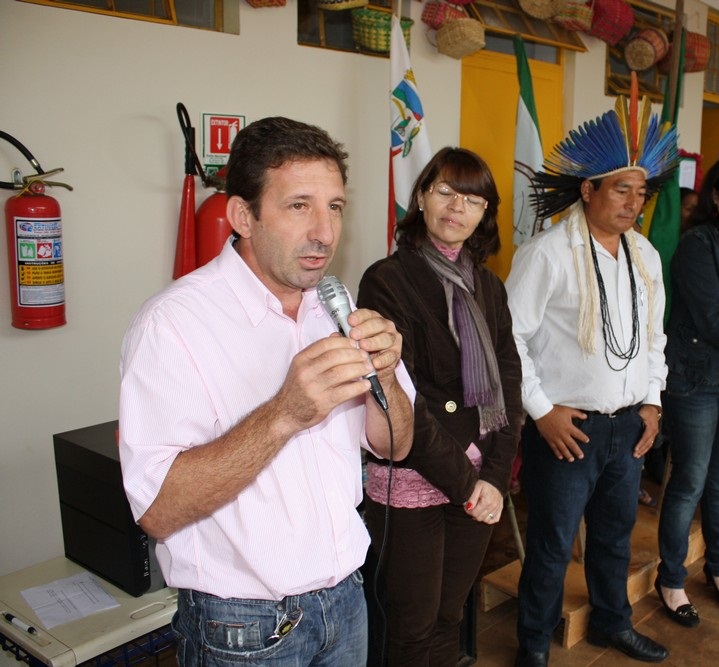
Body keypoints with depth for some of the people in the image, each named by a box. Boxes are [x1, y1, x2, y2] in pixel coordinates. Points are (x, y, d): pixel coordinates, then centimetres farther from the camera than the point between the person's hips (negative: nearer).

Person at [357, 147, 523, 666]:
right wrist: (462, 480, -12)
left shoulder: (488, 287, 9)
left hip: (479, 478, 5)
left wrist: (495, 475, -5)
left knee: (450, 618, 18)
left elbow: (507, 385, 6)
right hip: (410, 482, -5)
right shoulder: (387, 281, -10)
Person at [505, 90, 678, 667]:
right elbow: (510, 336, -16)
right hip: (567, 426, -6)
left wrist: (652, 401, 10)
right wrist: (541, 410, -15)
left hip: (629, 424, 7)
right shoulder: (546, 254, -15)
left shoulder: (646, 256, 7)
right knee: (552, 544, 7)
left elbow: (653, 334, 16)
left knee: (616, 533, 24)